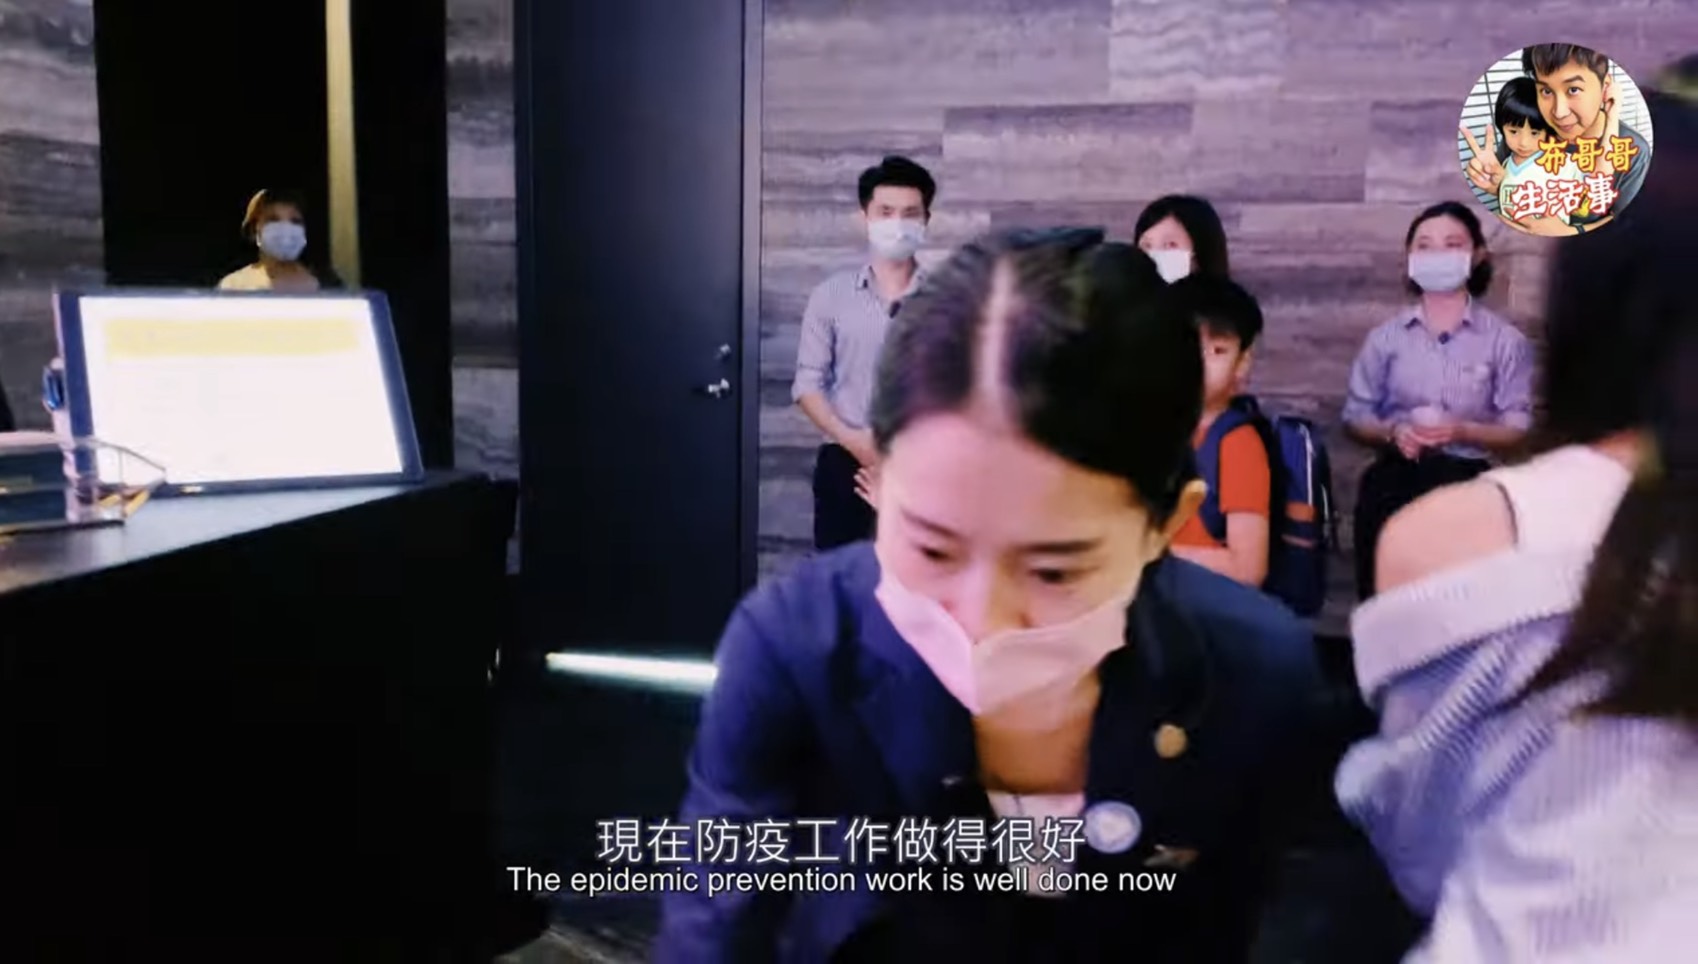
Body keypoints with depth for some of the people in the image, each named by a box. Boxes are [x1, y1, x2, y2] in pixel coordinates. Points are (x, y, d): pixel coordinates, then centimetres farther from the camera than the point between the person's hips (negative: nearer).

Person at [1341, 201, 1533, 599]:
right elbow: (1355, 417, 8)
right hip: (1395, 480, 2)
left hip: (1466, 482, -1)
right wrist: (1392, 432, -12)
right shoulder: (1385, 336, 10)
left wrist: (1463, 432, -18)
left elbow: (1518, 429, 0)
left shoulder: (1504, 340, 5)